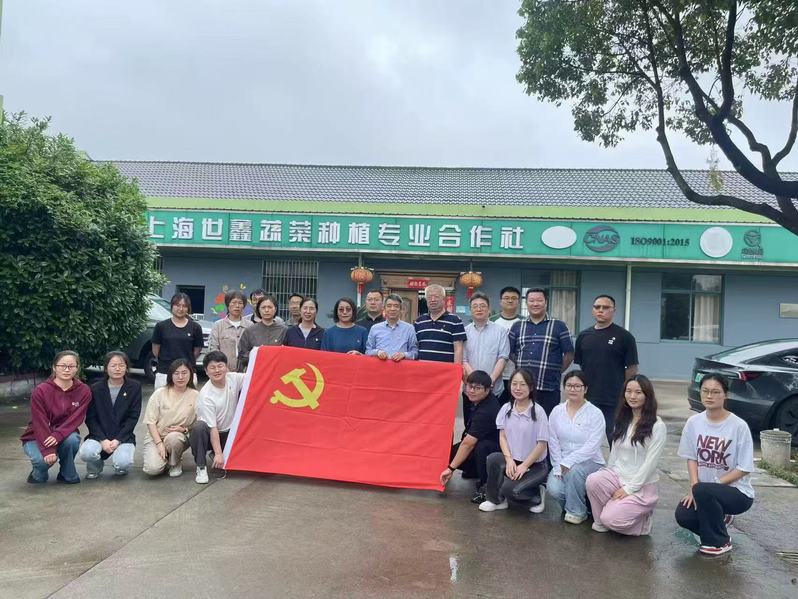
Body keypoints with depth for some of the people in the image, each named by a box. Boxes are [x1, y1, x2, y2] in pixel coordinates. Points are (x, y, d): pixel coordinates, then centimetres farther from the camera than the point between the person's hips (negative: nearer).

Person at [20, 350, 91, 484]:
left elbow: (76, 418, -17)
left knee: (73, 439, -34)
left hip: (65, 435, 2)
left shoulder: (84, 391, -10)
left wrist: (58, 435, -34)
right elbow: (40, 423, -20)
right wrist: (48, 450, -30)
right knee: (43, 459, -33)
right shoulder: (40, 391, -16)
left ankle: (67, 475, -5)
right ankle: (39, 473, 7)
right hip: (36, 437, -2)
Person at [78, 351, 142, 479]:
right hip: (99, 436, 1)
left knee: (123, 462, -29)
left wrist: (118, 440, -13)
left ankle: (121, 468, 11)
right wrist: (103, 440, -14)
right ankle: (95, 468, 8)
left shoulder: (134, 387, 0)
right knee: (85, 453, -30)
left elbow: (133, 417, -3)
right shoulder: (96, 388, 4)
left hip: (123, 437, -1)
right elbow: (90, 418, 0)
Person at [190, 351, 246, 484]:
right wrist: (218, 454, -27)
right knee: (199, 427, -36)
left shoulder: (234, 378, -10)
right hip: (210, 434, -4)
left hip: (230, 433, 5)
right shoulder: (205, 396, -22)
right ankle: (201, 468, -17)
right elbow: (212, 427, -24)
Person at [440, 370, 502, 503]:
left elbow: (467, 444, -31)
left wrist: (451, 468, -28)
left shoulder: (486, 412, -32)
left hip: (496, 451, -9)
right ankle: (475, 471, 19)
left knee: (482, 447, -42)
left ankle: (485, 485, -19)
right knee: (449, 454, -5)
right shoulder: (479, 400, -8)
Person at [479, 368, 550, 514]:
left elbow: (542, 444, -12)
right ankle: (496, 500, -5)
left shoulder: (538, 411, -14)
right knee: (493, 459, -27)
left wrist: (524, 466, -15)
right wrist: (509, 459, -15)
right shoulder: (506, 409, 0)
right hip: (513, 460, 4)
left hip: (535, 464, -4)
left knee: (509, 489, -26)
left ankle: (537, 496, 7)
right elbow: (502, 437, 1)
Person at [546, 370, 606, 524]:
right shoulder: (557, 411, 2)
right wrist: (559, 467, -11)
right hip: (562, 462, 3)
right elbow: (553, 442, 0)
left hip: (590, 462, -3)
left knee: (574, 471, -35)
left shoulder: (595, 413, -10)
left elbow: (592, 446, -18)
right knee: (553, 488, -25)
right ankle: (578, 499, 11)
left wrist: (568, 462, -26)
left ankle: (577, 511, -9)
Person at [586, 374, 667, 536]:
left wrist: (629, 488, -17)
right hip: (617, 475, 5)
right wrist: (608, 478, 5)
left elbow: (650, 462, -15)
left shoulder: (657, 426, -12)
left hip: (642, 485, -5)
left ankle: (642, 517, 8)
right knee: (593, 480, -28)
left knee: (611, 519, -23)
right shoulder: (621, 420, 9)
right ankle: (601, 522, -3)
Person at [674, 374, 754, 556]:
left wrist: (704, 487, -19)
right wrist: (694, 487, -12)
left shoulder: (739, 426, -15)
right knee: (683, 516, -21)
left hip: (738, 492, -4)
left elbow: (744, 468, -12)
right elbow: (691, 458, 5)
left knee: (704, 490, -34)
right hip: (707, 492, 4)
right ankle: (719, 518, 13)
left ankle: (720, 542, -8)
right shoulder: (694, 422, -2)